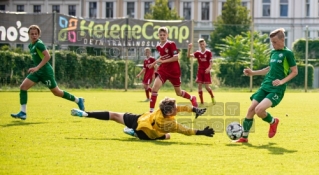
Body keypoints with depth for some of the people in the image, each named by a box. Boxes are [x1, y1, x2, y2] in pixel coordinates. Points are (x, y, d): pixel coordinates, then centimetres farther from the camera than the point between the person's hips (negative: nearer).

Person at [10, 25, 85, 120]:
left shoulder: (39, 44, -16)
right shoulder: (31, 46, 11)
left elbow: (47, 56, -26)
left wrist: (37, 67, -31)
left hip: (45, 72, -8)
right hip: (37, 72, 8)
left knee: (56, 92, 2)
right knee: (23, 87, -6)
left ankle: (78, 100, 21)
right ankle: (23, 113, -7)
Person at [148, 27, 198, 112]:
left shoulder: (171, 44, -14)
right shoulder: (158, 46, 6)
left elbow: (176, 57, -20)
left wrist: (163, 61, -23)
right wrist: (155, 63, 10)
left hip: (174, 71, -4)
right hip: (163, 70, 4)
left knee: (179, 93, 11)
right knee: (154, 88, -19)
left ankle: (192, 98, 44)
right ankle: (151, 110, -16)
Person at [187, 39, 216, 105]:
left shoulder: (208, 52, -5)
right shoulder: (197, 53, 2)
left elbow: (211, 62, -5)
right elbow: (189, 55, -7)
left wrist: (209, 68, -23)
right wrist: (189, 49, -23)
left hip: (206, 72, -3)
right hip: (200, 71, 3)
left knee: (207, 86, -7)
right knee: (199, 86, -3)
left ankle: (212, 97, 20)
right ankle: (201, 102, 3)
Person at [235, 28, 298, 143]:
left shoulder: (287, 53, -7)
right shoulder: (273, 52, 14)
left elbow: (294, 71, -7)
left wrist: (282, 81, -19)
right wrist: (253, 73, 19)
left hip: (277, 90, -7)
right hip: (265, 86, 7)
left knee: (259, 110, -23)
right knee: (251, 109, 0)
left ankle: (273, 121, 8)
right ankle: (244, 137, 10)